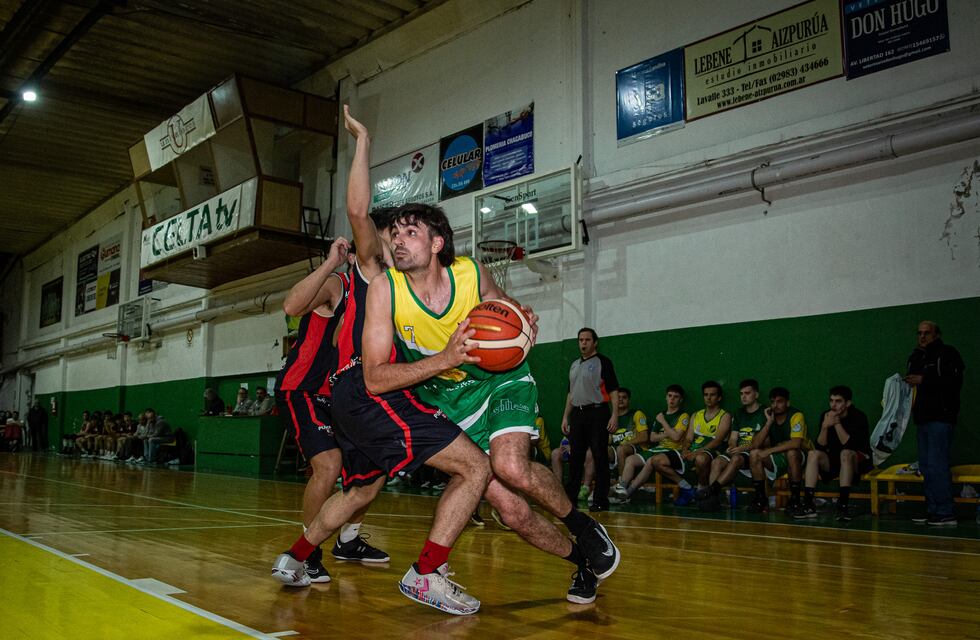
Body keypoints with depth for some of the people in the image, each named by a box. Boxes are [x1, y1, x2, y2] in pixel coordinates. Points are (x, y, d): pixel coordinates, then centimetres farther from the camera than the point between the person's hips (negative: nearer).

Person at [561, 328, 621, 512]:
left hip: (597, 413, -6)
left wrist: (615, 415, -16)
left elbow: (613, 390, -7)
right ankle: (569, 496, 15)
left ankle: (601, 500, 1)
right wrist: (565, 417, 16)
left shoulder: (603, 362, -2)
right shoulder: (574, 365, 18)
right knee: (575, 457, 8)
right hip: (577, 414, 6)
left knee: (600, 458, -4)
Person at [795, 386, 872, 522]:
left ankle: (843, 504, -37)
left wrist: (837, 424, -27)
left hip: (858, 461, -4)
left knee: (845, 453, -35)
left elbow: (850, 445, -25)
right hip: (833, 460, 4)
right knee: (813, 454, -21)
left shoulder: (858, 417, -14)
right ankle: (808, 504, -27)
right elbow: (819, 447, -9)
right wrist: (825, 426, -25)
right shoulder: (826, 416, -3)